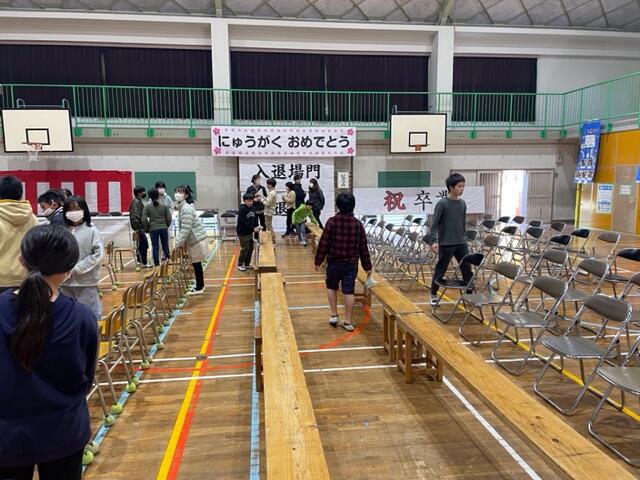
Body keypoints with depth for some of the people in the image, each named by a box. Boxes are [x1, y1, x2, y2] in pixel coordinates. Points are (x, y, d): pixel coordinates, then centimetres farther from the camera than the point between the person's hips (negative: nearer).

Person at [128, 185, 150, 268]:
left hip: (142, 226, 10)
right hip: (139, 227, -10)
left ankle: (139, 259, 26)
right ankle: (144, 262, -2)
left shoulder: (141, 201, 14)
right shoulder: (136, 202, -15)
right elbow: (135, 216, -20)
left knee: (141, 244, 16)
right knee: (144, 244, -7)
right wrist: (138, 228, -22)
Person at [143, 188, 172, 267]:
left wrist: (146, 228, 8)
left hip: (153, 229, -1)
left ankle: (157, 265, 6)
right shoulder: (164, 205, -1)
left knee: (155, 248, 4)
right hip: (163, 228, 1)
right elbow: (169, 218, 1)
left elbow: (144, 219, -5)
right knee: (165, 246, 11)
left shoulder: (147, 206, -4)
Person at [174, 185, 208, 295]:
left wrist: (178, 242, -19)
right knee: (196, 264, 16)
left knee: (196, 264, -1)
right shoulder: (182, 207, 10)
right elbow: (183, 228, 18)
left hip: (196, 239, -10)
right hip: (194, 239, 10)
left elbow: (186, 229, -25)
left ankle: (199, 288, 8)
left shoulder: (186, 209, -21)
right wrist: (179, 240, 13)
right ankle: (200, 285, 26)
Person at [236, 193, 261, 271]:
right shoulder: (242, 209, -16)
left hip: (250, 232, 8)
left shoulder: (252, 208, 6)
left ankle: (247, 264, 25)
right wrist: (253, 228, -23)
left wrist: (257, 227, -7)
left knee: (250, 248, 12)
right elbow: (243, 222, -23)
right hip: (243, 232, -8)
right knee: (244, 249, -4)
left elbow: (255, 219, 11)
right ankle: (240, 265, 11)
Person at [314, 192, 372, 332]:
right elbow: (363, 247, 3)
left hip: (334, 262, -1)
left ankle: (334, 315, 16)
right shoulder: (357, 224, 0)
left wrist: (318, 261, 0)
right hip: (351, 263, 1)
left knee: (331, 287, 19)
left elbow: (323, 243, -9)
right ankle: (348, 321, 8)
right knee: (349, 290, 4)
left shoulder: (332, 221, -9)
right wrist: (367, 266, 10)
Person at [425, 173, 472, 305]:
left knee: (467, 269, 6)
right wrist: (433, 241, -20)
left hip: (461, 243, 5)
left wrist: (464, 238, 19)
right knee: (440, 270, 6)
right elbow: (434, 223, -12)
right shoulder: (442, 203, -11)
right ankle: (434, 294, 21)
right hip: (446, 244, -5)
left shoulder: (462, 203, 6)